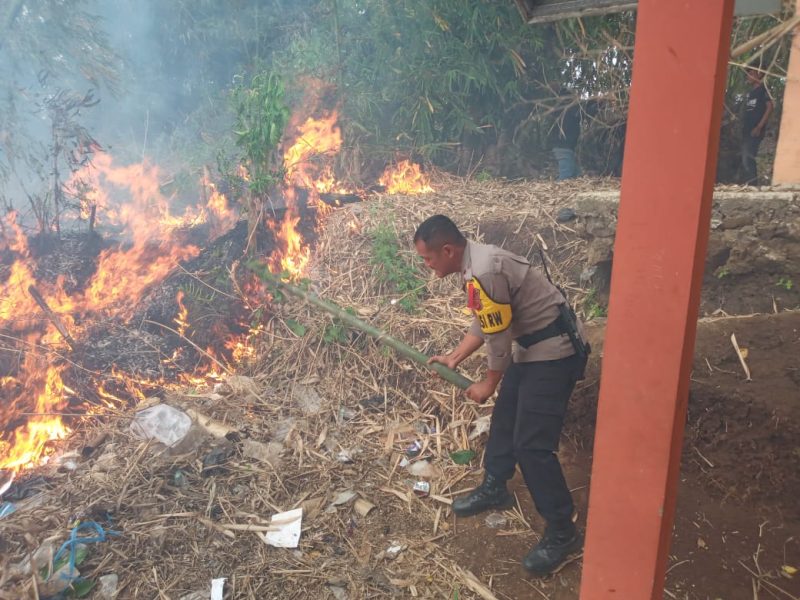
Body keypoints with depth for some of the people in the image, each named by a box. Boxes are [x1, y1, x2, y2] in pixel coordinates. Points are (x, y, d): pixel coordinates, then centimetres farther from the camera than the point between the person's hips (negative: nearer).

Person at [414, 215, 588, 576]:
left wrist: (489, 385, -5)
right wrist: (454, 358, 12)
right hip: (531, 345, 10)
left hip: (553, 351, -10)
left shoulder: (485, 273, -28)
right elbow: (484, 324, 16)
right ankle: (494, 488, 40)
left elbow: (499, 340, -21)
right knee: (504, 417, 20)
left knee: (531, 443, -7)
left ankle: (562, 532, 9)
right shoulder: (475, 263, 5)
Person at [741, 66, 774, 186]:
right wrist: (742, 127, 13)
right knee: (746, 160, 7)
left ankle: (752, 185, -18)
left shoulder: (763, 89, -1)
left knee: (748, 159, -18)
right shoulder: (750, 92, 22)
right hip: (747, 130, 8)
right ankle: (748, 185, 11)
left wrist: (759, 127, -17)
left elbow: (770, 107, -10)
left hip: (755, 131, -8)